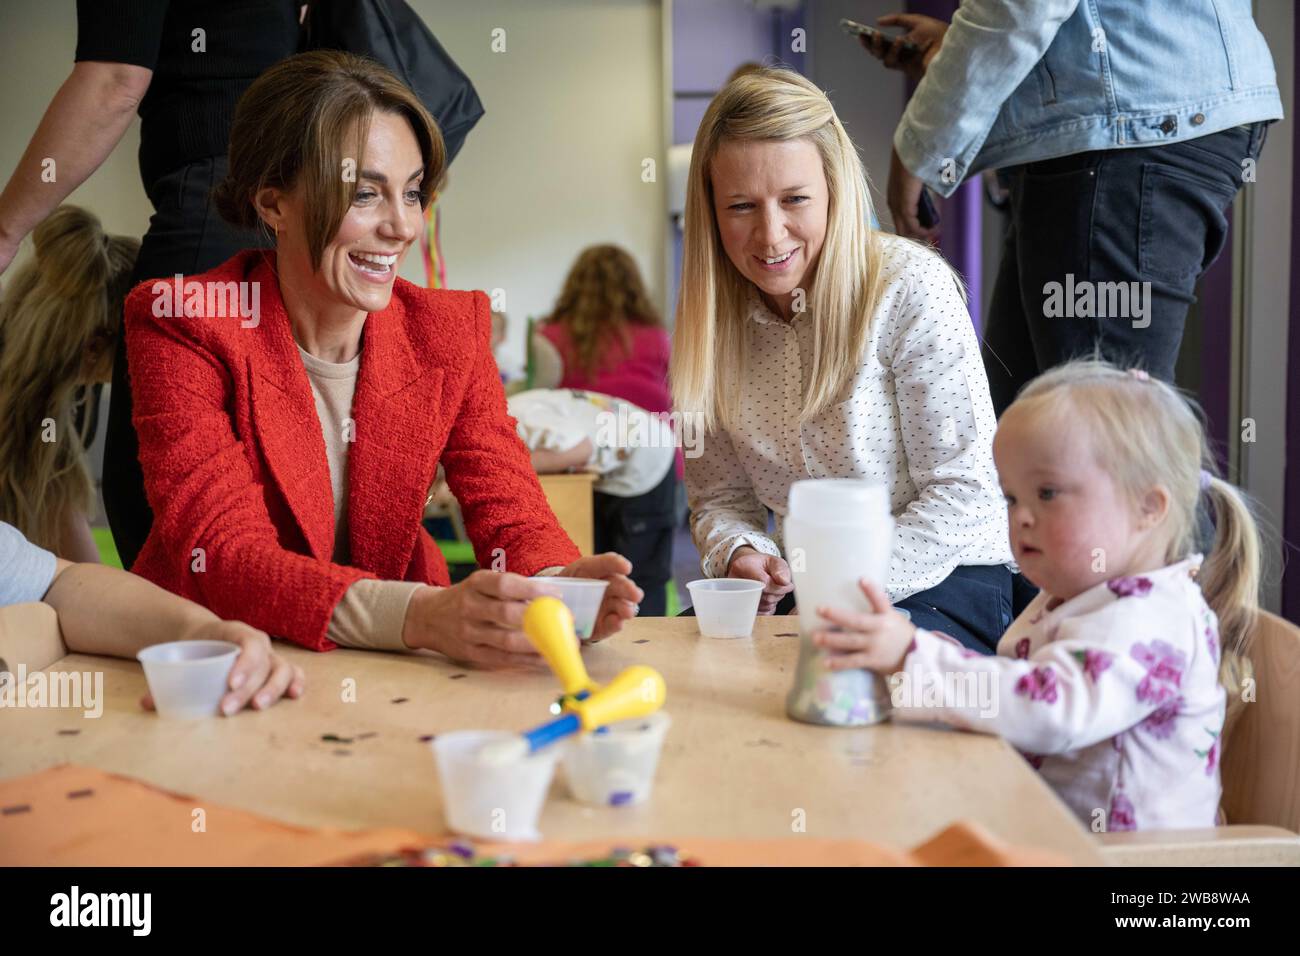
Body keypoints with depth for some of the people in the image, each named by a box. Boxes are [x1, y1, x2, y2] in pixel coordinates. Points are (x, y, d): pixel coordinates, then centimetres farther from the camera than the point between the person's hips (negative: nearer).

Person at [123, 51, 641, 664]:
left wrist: (558, 585, -31)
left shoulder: (448, 329, -1)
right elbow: (222, 555, -22)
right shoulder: (180, 328, -12)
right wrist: (422, 616, -39)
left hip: (396, 671, 4)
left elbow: (512, 517, -6)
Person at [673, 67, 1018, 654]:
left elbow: (963, 494, -13)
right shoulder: (714, 318, 2)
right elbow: (719, 494, 8)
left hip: (941, 583, -5)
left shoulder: (911, 289, -12)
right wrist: (740, 554, -14)